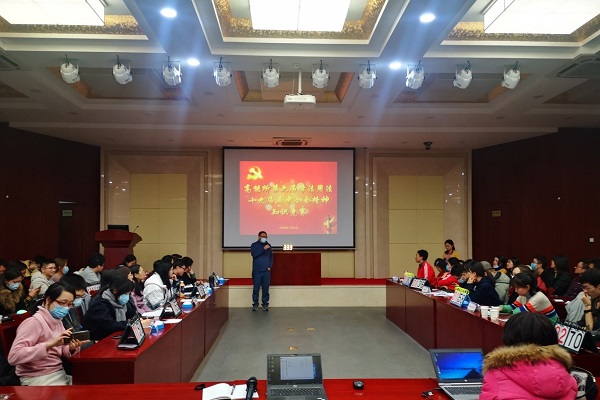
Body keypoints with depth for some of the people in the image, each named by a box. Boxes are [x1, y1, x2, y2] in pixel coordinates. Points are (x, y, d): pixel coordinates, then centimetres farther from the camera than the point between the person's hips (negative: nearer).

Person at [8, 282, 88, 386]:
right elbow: (13, 356, -25)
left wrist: (72, 348, -12)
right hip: (38, 379, -7)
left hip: (59, 373, 7)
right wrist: (50, 344, -33)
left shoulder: (57, 321, 8)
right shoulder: (34, 322, -16)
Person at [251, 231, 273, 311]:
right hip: (257, 271, -2)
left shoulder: (268, 245, 12)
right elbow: (254, 254, -16)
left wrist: (270, 266, 2)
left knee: (266, 288, 2)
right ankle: (255, 304, 8)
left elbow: (271, 257, 15)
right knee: (256, 288, -1)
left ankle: (265, 304, 10)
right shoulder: (254, 245, 2)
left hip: (266, 271, 2)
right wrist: (263, 249, -21)